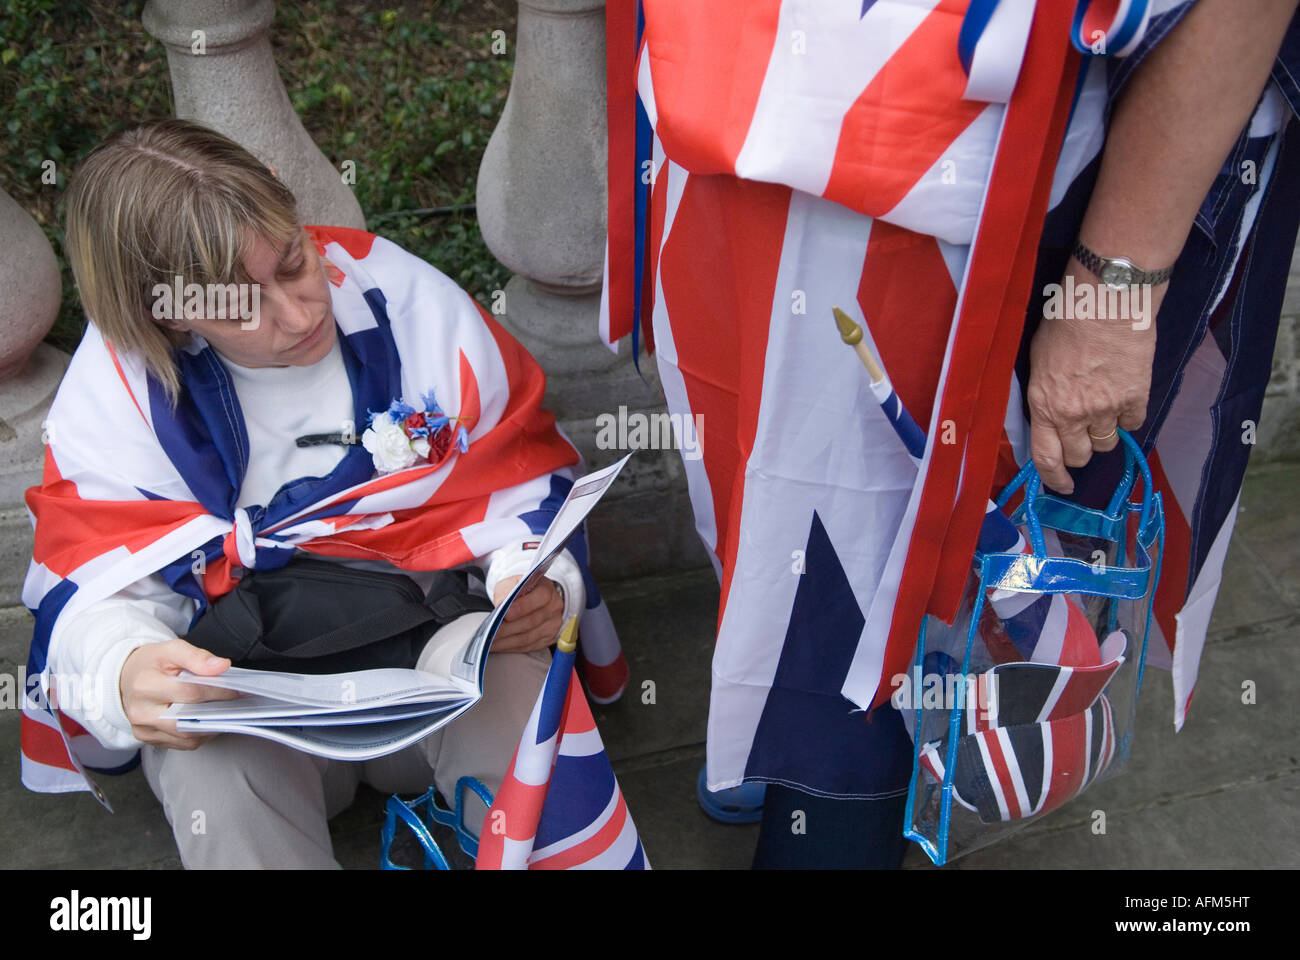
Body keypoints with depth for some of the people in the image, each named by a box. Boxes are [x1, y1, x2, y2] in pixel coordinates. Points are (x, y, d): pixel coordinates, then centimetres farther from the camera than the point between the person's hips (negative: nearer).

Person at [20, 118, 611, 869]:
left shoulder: (406, 297, -5)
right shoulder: (119, 384, -5)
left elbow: (525, 477, 1)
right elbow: (102, 589, -8)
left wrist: (538, 585, -21)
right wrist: (127, 677, -33)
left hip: (446, 644, 1)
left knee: (515, 678, -32)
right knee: (215, 765, -34)